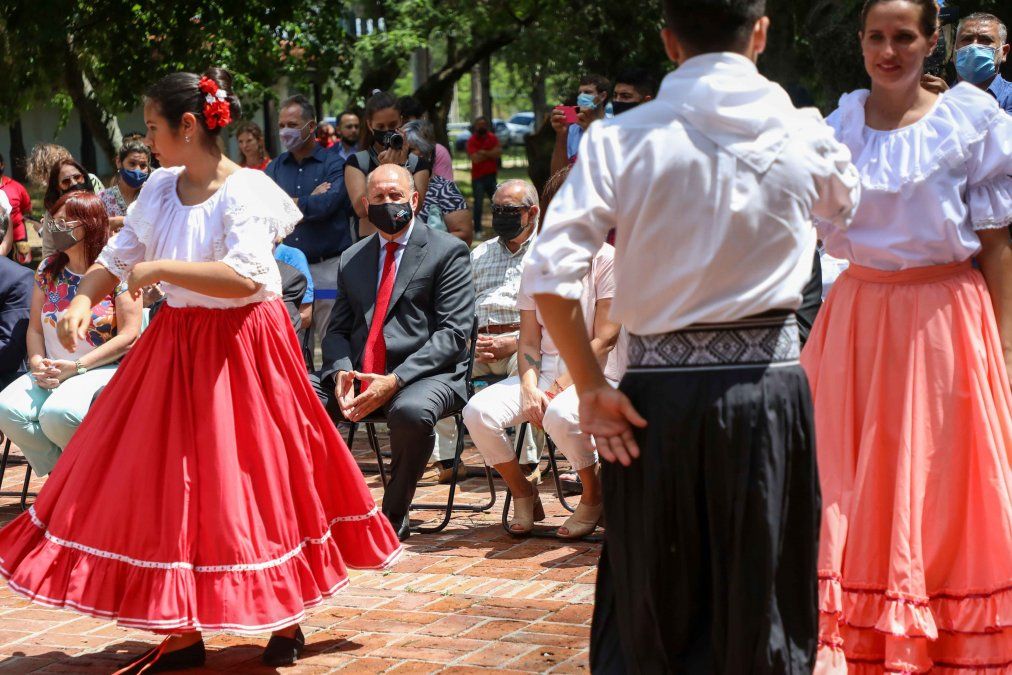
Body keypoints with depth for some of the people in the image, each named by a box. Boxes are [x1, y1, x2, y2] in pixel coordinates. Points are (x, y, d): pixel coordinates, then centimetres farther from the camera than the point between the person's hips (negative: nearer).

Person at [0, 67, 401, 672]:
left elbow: (244, 276, -28)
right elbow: (117, 259, 9)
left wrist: (159, 269, -22)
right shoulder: (161, 189, 4)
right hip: (178, 344, 7)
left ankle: (286, 624, 18)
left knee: (254, 482, 1)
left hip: (241, 346, -7)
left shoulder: (245, 190, -15)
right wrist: (83, 300, -10)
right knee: (169, 485, 6)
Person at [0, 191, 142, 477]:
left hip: (102, 369, -5)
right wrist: (37, 363, -8)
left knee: (58, 413, -36)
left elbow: (129, 336, -11)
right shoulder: (48, 270, 12)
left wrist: (76, 367, -17)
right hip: (51, 372, 5)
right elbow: (35, 327, 15)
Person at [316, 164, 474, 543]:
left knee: (410, 412, -39)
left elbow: (453, 333, -6)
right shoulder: (352, 259, 20)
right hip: (359, 378, 5)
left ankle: (394, 519, -15)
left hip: (425, 375, -5)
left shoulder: (447, 252, 3)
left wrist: (395, 380, -18)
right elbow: (337, 329, 17)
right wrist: (341, 372, -8)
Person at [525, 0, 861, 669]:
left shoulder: (621, 140, -5)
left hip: (659, 388, 0)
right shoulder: (804, 136, -1)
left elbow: (551, 274, -12)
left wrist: (591, 387, -4)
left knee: (648, 608, 11)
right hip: (768, 383, 0)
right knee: (762, 606, 9)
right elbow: (848, 200, 23)